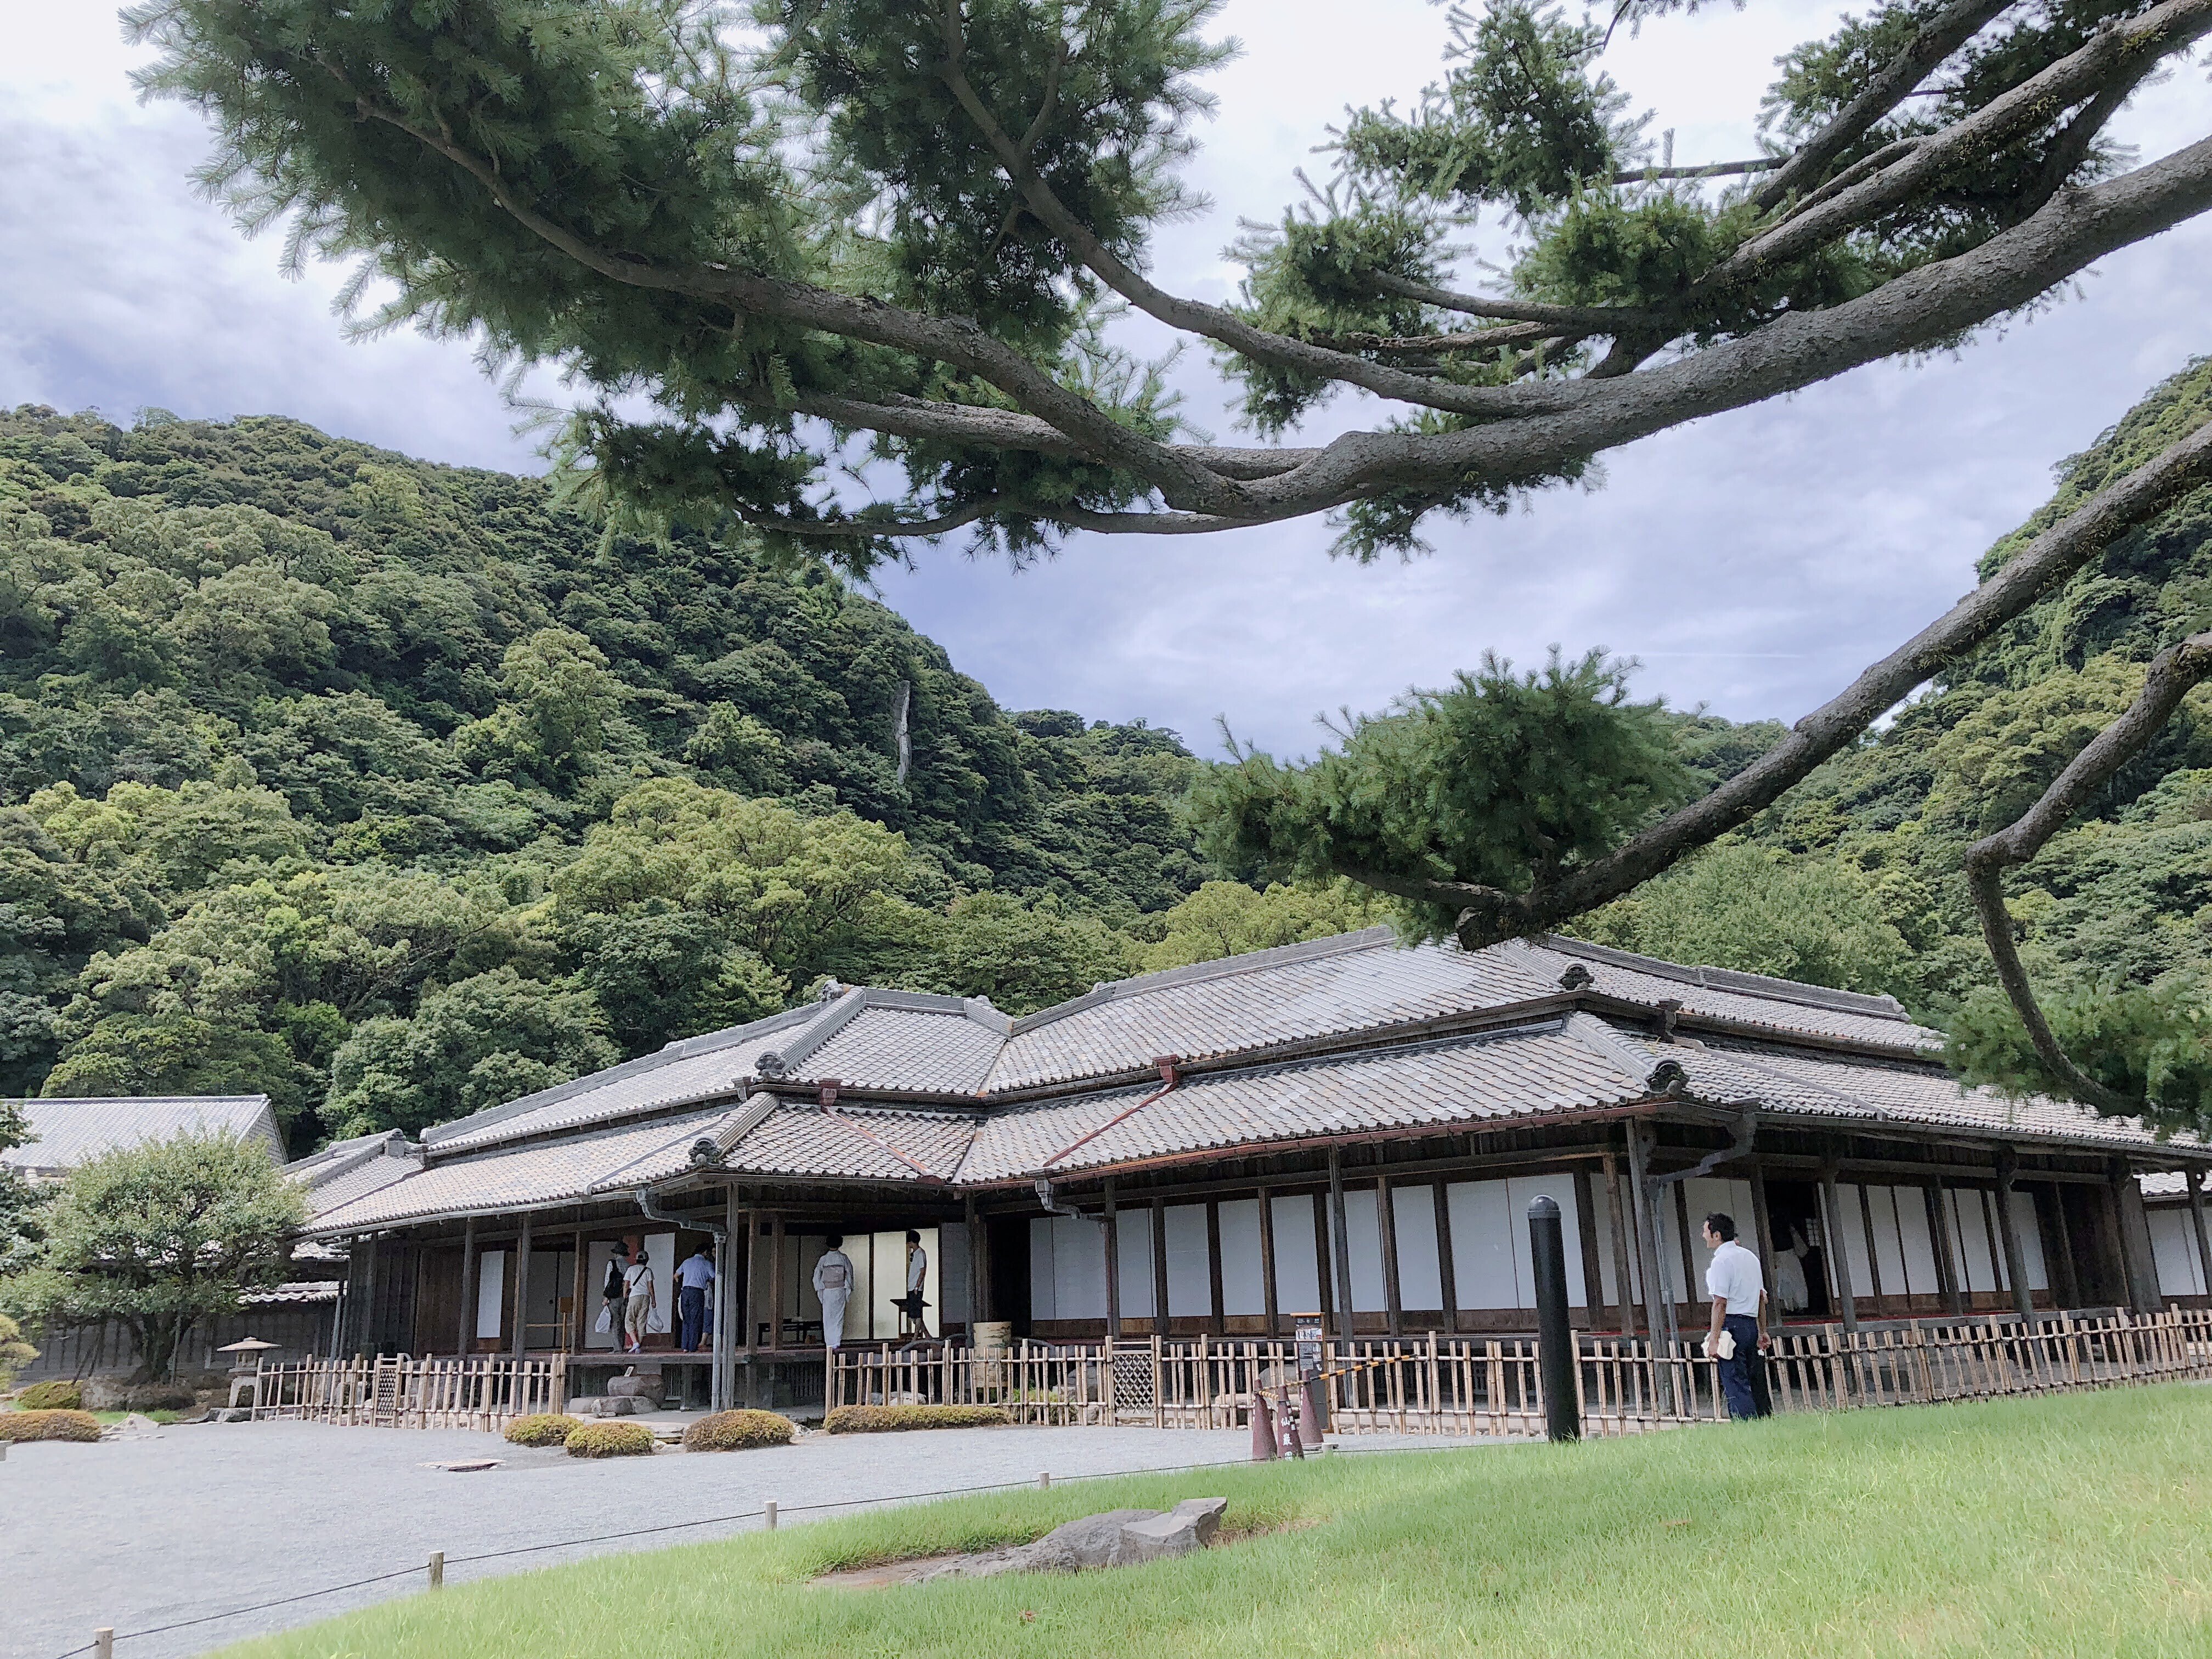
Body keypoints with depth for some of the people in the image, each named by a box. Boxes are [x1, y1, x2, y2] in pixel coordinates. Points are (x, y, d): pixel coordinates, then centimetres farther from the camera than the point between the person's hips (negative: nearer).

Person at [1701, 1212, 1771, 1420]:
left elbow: (1720, 1303, -17)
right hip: (1751, 1324, 9)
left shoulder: (1721, 1261, -10)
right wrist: (1761, 1331, 25)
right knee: (1752, 1385, 14)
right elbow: (1762, 1298, 21)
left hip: (1731, 1324, -8)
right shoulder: (1750, 1257, 17)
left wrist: (1714, 1338, -17)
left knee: (1736, 1386, -7)